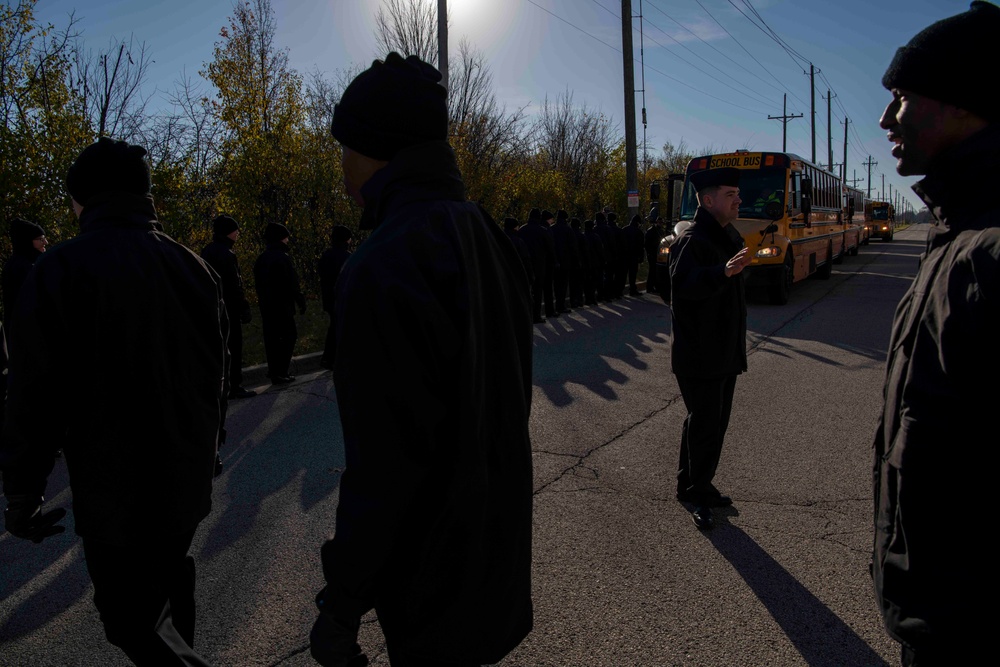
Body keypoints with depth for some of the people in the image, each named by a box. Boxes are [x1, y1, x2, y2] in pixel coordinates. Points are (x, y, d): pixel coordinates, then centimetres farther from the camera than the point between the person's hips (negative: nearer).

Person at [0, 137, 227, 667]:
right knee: (170, 579, 25)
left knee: (131, 618, 9)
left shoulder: (60, 271, -14)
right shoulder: (194, 266, 2)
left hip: (115, 492, -6)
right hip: (188, 480, 6)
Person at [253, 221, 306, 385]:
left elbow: (259, 284, 15)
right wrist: (301, 302, -5)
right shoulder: (283, 258, -14)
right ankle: (280, 372, -2)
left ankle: (274, 371, 19)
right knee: (289, 336, 0)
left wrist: (262, 302, 20)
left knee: (271, 339, 12)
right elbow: (292, 285, -14)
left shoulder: (261, 259, 11)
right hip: (283, 306, -8)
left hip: (266, 306, 8)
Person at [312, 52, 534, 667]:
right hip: (498, 524, 8)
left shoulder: (384, 270, -28)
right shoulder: (482, 234, 0)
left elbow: (383, 466, -27)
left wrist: (341, 606, -14)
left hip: (432, 550, -8)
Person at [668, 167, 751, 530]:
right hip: (698, 354, -9)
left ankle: (691, 485, 27)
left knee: (714, 422, 14)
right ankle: (698, 493, 9)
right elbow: (684, 284, -35)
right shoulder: (691, 240, -16)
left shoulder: (730, 237, 14)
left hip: (725, 351, 9)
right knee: (705, 424, -4)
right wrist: (724, 271, -48)